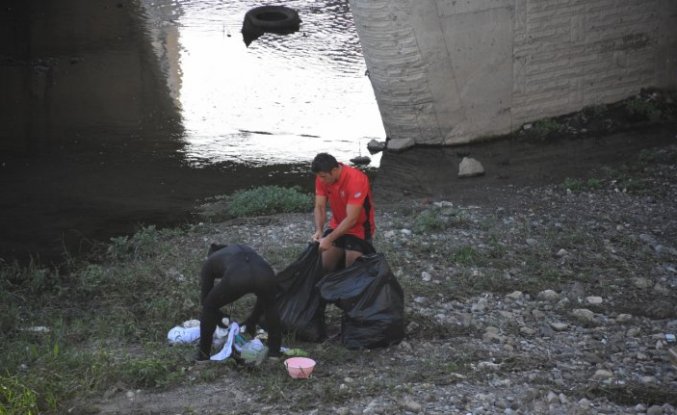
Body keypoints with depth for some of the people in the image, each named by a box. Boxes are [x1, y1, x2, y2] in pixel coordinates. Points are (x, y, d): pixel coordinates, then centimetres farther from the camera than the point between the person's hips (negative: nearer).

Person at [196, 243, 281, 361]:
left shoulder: (209, 263, 35)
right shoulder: (246, 250, 44)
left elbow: (205, 297, 36)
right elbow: (264, 294, 45)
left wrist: (222, 320, 49)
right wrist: (252, 321, 52)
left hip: (236, 277, -3)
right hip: (265, 274, 3)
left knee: (209, 307, 24)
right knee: (270, 307, 36)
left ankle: (203, 354, 26)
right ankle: (274, 351, 35)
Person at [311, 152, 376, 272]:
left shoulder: (356, 180, -32)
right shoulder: (322, 178, -13)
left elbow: (351, 219, -32)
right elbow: (319, 207, -9)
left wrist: (329, 239, -36)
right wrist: (319, 231, -27)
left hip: (358, 229, -5)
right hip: (337, 226, 5)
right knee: (325, 266, -1)